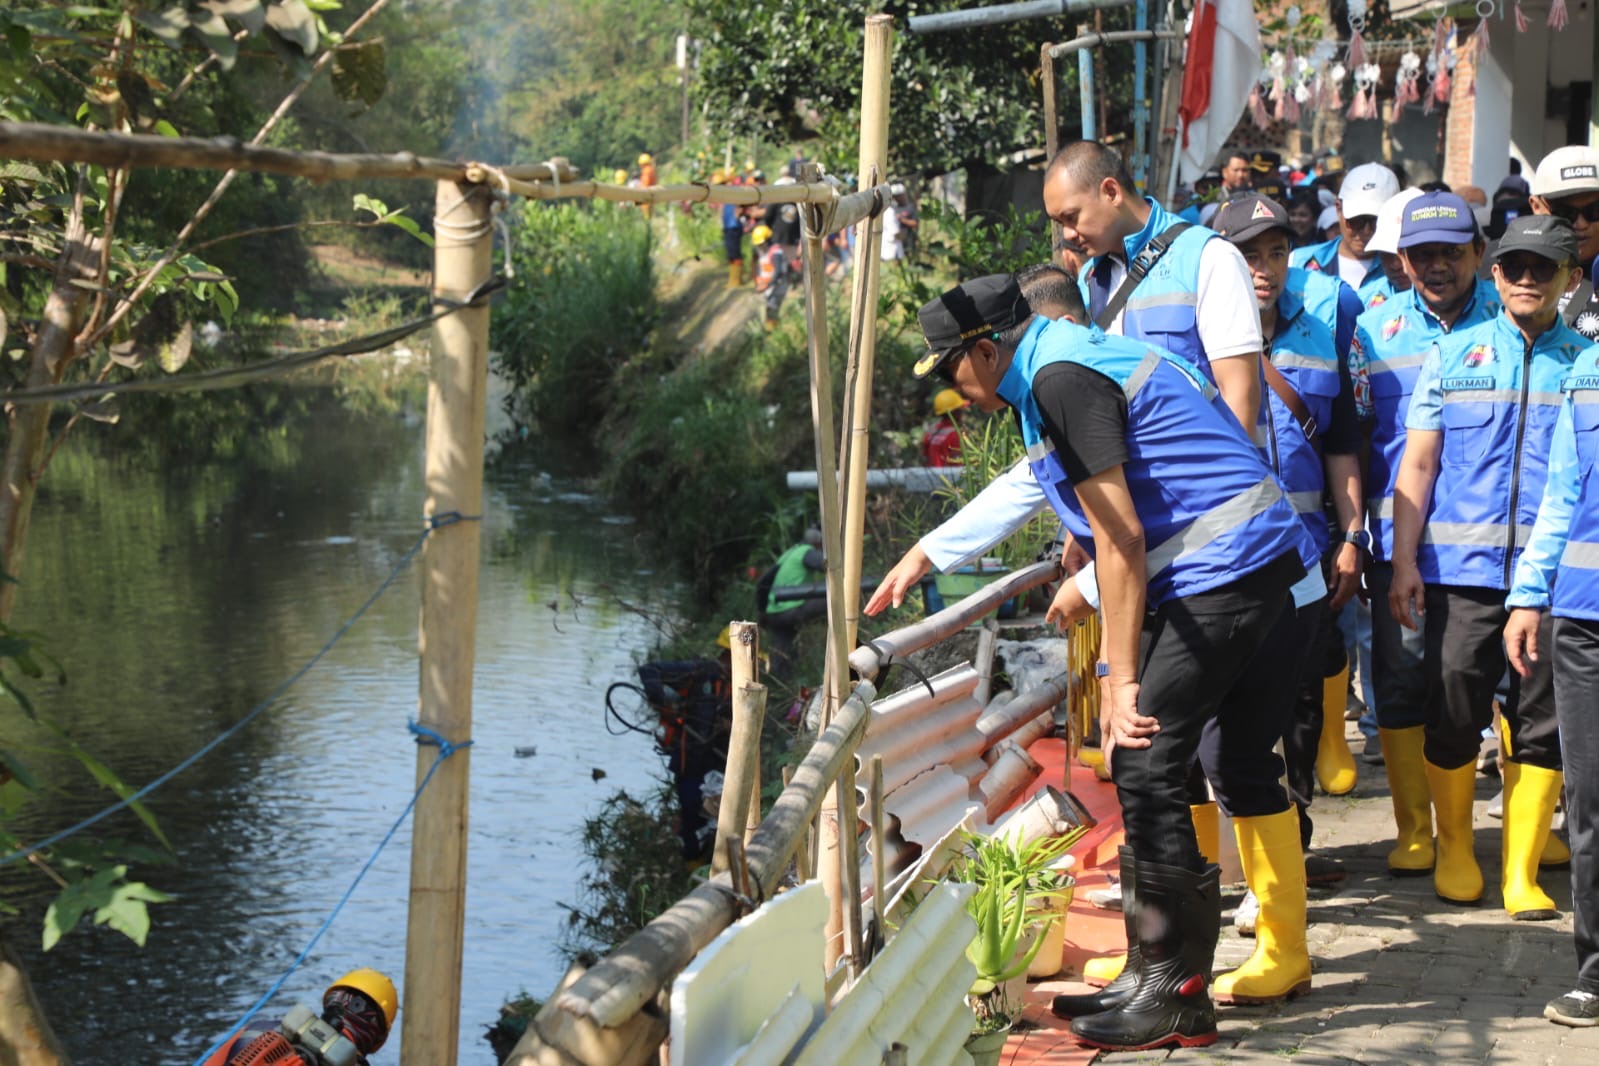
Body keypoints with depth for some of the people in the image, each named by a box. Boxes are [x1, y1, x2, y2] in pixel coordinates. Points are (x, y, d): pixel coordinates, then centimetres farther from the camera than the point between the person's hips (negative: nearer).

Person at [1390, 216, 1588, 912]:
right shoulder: (1453, 356, 10)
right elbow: (1417, 465, 8)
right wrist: (1403, 561, 0)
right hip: (1460, 567, 0)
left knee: (1542, 722, 2)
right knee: (1452, 713, 1)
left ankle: (1521, 871, 12)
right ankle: (1453, 849, 22)